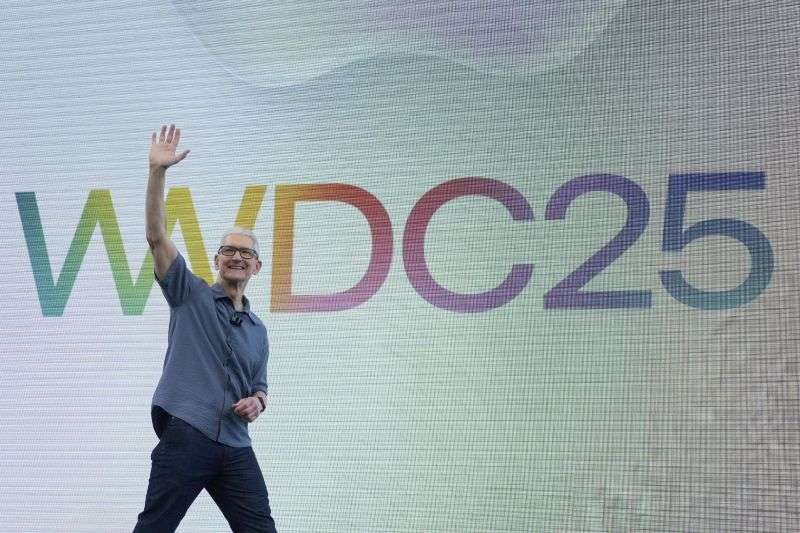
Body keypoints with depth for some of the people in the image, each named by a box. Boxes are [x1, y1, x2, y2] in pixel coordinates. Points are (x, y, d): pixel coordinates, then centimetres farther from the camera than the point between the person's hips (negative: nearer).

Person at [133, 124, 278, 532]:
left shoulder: (257, 330, 21)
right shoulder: (190, 294, 7)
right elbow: (156, 236, -4)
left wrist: (256, 402, 3)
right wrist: (157, 171, -13)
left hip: (235, 446, 5)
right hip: (185, 434, -5)